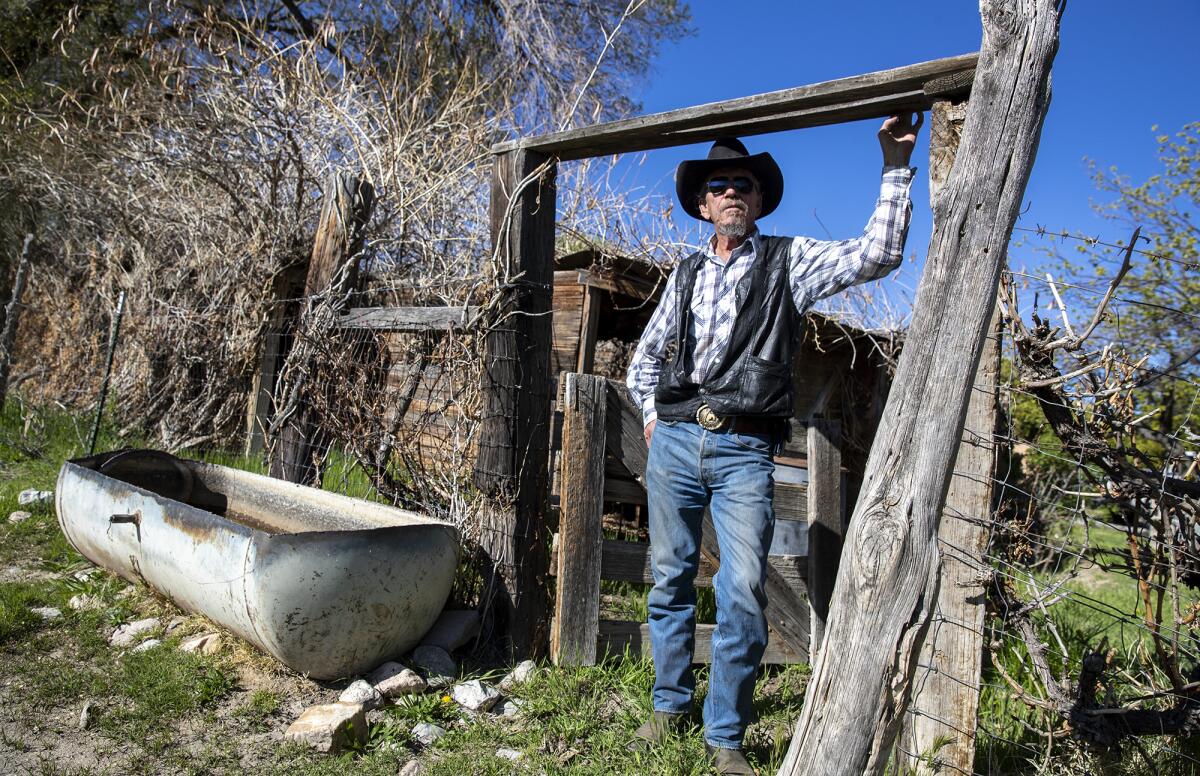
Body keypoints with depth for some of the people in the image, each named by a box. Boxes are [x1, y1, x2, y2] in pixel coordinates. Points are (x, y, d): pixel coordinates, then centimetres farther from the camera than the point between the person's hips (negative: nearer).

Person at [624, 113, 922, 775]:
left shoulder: (789, 262, 7)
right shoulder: (686, 275, 15)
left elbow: (878, 253, -7)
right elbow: (646, 356, 26)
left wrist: (896, 165, -12)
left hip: (745, 452, -3)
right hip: (674, 441, 3)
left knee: (744, 595, -7)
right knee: (670, 578, 10)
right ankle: (670, 704, 27)